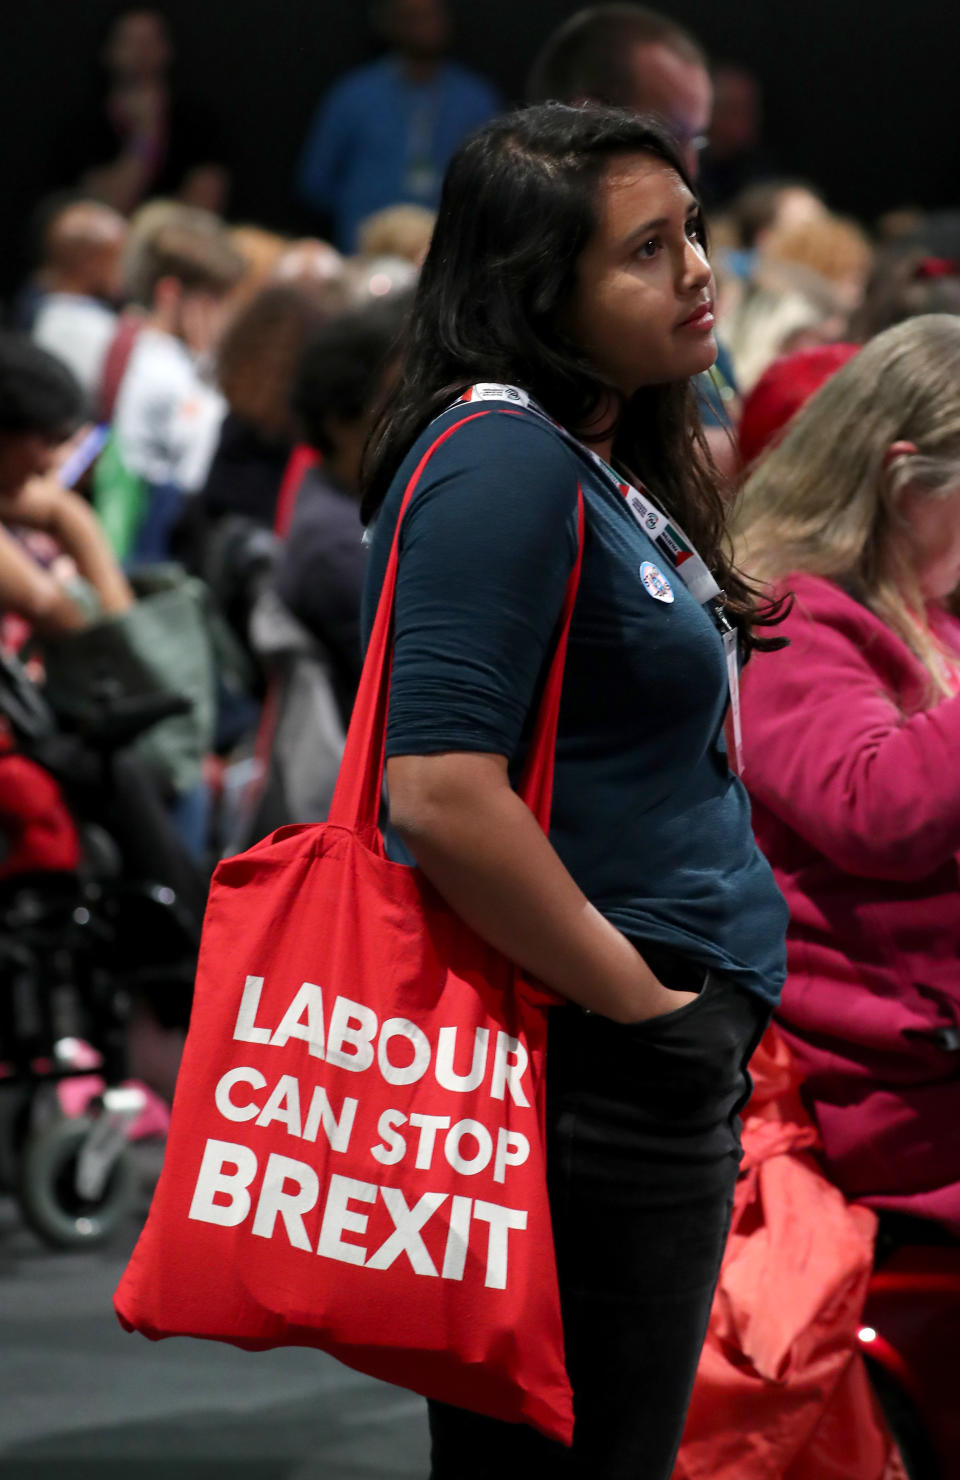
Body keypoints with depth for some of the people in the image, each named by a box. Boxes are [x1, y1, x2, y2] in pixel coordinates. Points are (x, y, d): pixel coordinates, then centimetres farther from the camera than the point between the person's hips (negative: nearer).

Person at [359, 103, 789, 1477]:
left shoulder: (604, 460, 14)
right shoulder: (501, 456, -16)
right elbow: (441, 796, -26)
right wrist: (643, 1002, -16)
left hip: (652, 1060, 10)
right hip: (590, 1070, -10)